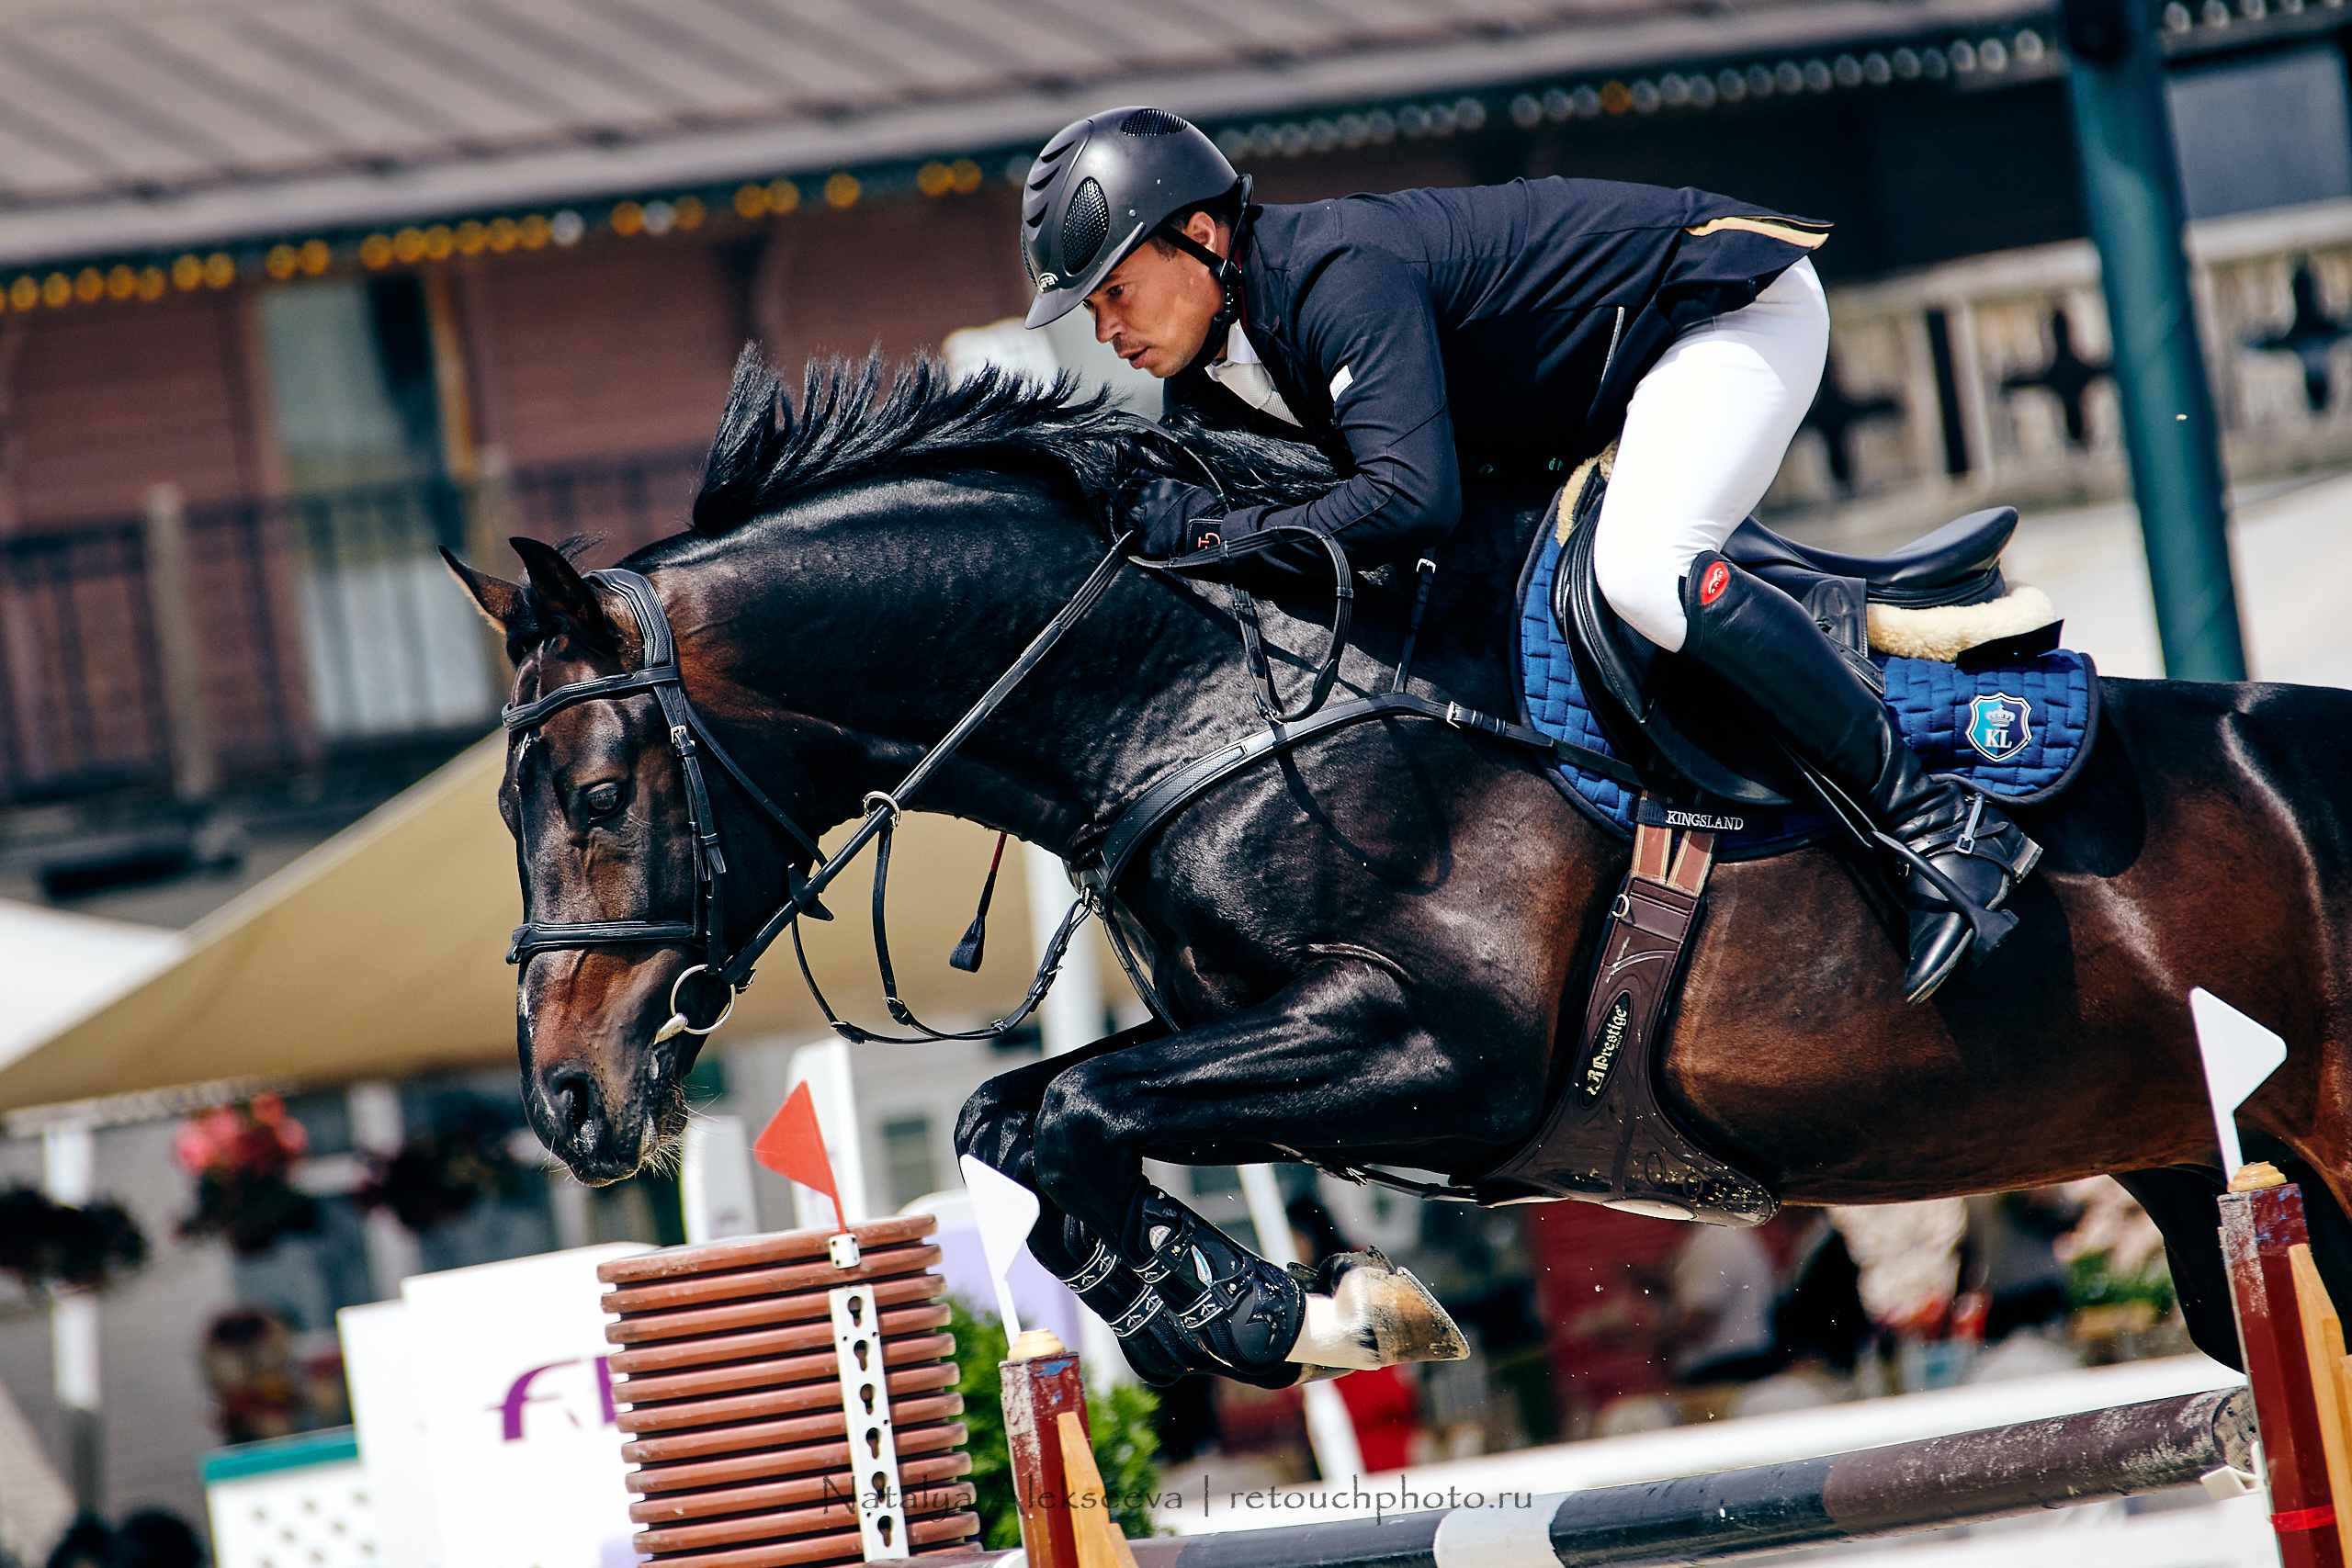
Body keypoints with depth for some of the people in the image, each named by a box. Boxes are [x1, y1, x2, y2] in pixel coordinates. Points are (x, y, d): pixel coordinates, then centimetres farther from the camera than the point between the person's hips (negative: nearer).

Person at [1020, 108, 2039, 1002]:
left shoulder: (1339, 276, -32)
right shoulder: (1207, 383, -1)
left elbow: (1413, 496, -41)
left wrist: (1217, 534, -37)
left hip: (1731, 304, -10)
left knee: (1640, 571, -33)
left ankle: (1942, 820, -27)